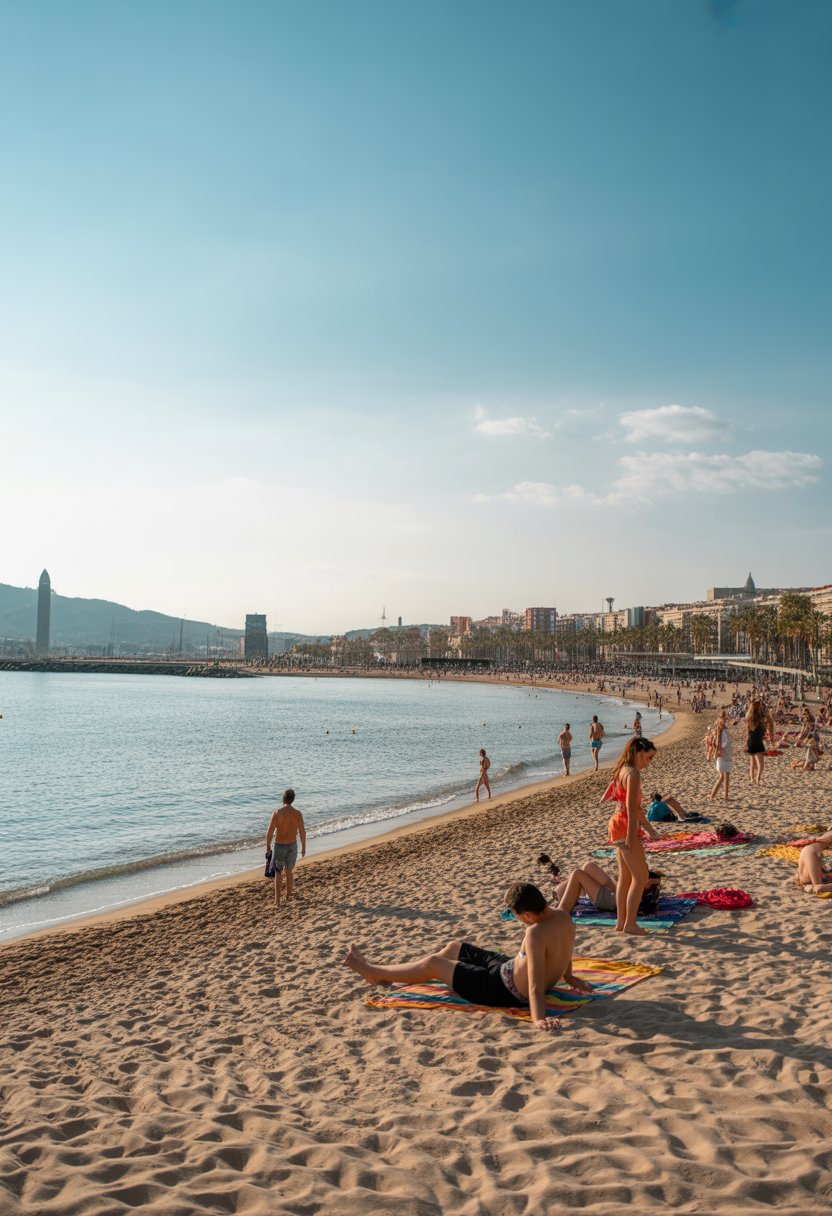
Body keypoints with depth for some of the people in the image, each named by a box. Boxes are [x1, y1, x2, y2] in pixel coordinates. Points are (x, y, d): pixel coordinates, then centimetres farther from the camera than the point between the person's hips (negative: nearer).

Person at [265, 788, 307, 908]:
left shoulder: (277, 812, -15)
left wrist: (268, 846, 2)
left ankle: (277, 901, 3)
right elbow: (302, 832, -5)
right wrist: (303, 847, 8)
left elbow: (270, 832, -12)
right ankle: (288, 895, 35)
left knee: (278, 873, 7)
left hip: (279, 846, -2)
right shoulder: (297, 813, -8)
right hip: (292, 845, 2)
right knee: (289, 871, 21)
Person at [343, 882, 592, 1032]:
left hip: (507, 990, -9)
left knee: (431, 963, 3)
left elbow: (536, 984, -39)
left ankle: (374, 972, 26)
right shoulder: (563, 917, -9)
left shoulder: (536, 933, -35)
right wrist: (567, 976, 24)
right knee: (454, 948, 21)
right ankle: (386, 973, 36)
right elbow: (564, 953, 10)